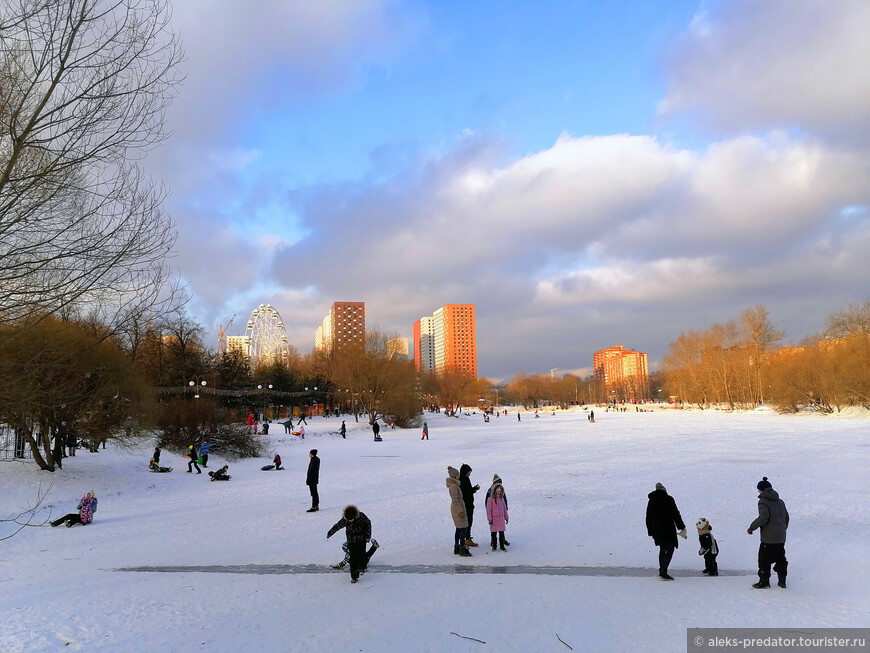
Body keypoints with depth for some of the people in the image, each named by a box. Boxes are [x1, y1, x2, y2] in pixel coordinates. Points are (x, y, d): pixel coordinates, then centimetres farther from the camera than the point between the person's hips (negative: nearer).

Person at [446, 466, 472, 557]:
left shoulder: (454, 485, 11)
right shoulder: (454, 486, -20)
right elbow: (455, 500, -22)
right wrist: (460, 511, -21)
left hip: (456, 509, 10)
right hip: (458, 509, -10)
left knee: (459, 529, 14)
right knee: (464, 528, -6)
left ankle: (456, 549, 21)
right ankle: (463, 550, -4)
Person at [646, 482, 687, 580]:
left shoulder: (651, 502, 13)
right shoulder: (669, 499, -3)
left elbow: (648, 519, 15)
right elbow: (676, 514, -8)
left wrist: (651, 533, 21)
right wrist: (682, 528, -2)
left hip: (656, 530, 6)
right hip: (668, 529, -6)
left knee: (662, 549, 18)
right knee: (670, 549, -3)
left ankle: (662, 571, 23)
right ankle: (663, 572, -13)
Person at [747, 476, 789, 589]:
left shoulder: (763, 501, -12)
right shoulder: (780, 501, 12)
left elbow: (763, 517, -23)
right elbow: (786, 517, 19)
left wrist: (752, 527, -14)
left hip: (768, 537, -8)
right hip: (781, 537, 8)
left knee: (764, 559, 1)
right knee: (780, 558, 17)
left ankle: (764, 582, 5)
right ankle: (782, 581, 23)